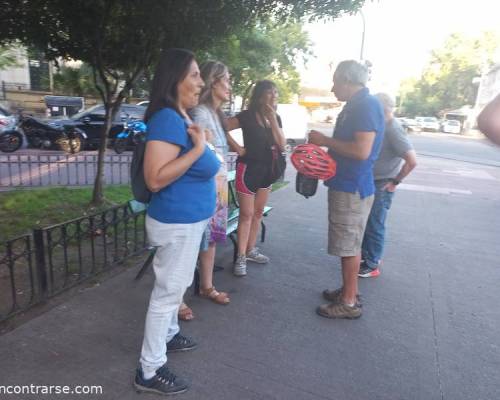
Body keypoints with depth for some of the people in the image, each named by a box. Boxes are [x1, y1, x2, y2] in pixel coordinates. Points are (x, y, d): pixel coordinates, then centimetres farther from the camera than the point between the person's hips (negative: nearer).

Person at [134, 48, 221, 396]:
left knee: (177, 285, 24)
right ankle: (150, 371, 19)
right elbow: (155, 178, -30)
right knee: (168, 291, 2)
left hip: (189, 220, 10)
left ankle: (168, 334, 45)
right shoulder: (167, 119, -22)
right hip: (176, 222, -10)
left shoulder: (182, 117, 10)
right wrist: (198, 148, -29)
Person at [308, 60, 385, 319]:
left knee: (349, 246, -1)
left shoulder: (367, 105, -17)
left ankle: (349, 303, 12)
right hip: (346, 185, 10)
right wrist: (325, 144, 10)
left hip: (352, 187, -10)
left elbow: (362, 150, -26)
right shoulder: (356, 105, 15)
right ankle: (348, 291, 31)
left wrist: (325, 141, -17)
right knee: (348, 244, 17)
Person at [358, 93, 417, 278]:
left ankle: (372, 265, 15)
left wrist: (395, 182, -15)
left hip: (381, 186, -9)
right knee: (365, 222, 18)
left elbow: (412, 161, -25)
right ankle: (366, 254, 35)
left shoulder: (393, 130, -20)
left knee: (374, 226, 2)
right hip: (370, 182, 9)